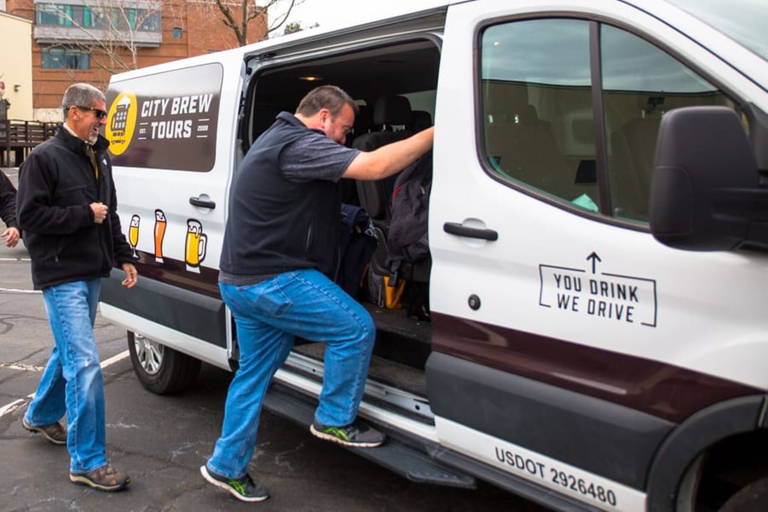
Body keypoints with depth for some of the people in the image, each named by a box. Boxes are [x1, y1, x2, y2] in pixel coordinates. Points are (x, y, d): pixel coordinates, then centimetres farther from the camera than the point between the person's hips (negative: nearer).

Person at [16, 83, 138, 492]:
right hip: (62, 276, -9)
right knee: (85, 364, -12)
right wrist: (84, 215, -16)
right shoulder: (44, 158, -11)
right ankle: (88, 461, -5)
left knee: (70, 351, 22)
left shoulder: (98, 157, 14)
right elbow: (29, 215, -16)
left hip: (91, 273, 9)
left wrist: (123, 256, 16)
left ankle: (40, 416, 46)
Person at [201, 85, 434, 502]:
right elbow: (374, 167, -27)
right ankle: (334, 421, 11)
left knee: (253, 373, 17)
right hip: (272, 282, -11)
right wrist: (434, 134, -20)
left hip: (241, 280, 11)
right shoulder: (300, 144, -18)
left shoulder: (277, 138, 18)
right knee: (355, 328, -4)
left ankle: (226, 466, 27)